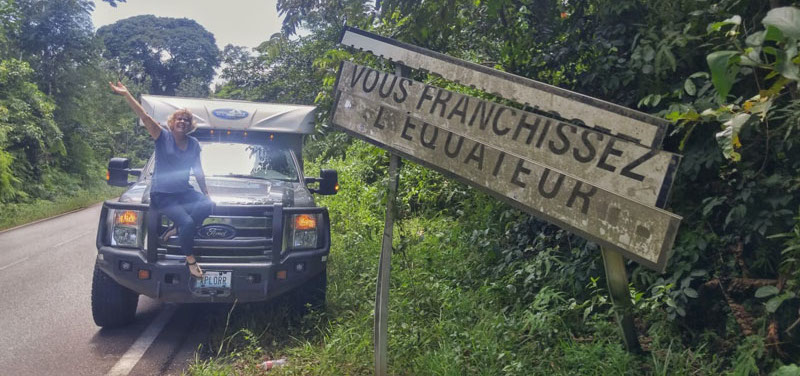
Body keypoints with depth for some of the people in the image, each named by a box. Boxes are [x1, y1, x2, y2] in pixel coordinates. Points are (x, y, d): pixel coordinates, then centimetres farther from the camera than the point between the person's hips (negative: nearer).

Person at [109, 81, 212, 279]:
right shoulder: (163, 137, -4)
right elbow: (145, 117, -18)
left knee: (207, 205, -27)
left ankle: (175, 230, -12)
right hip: (162, 194, -4)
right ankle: (190, 260, -8)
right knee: (187, 222, -26)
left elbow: (198, 171, 18)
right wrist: (127, 95, -30)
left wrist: (206, 192, 18)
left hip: (184, 191, 5)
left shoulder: (193, 144, 8)